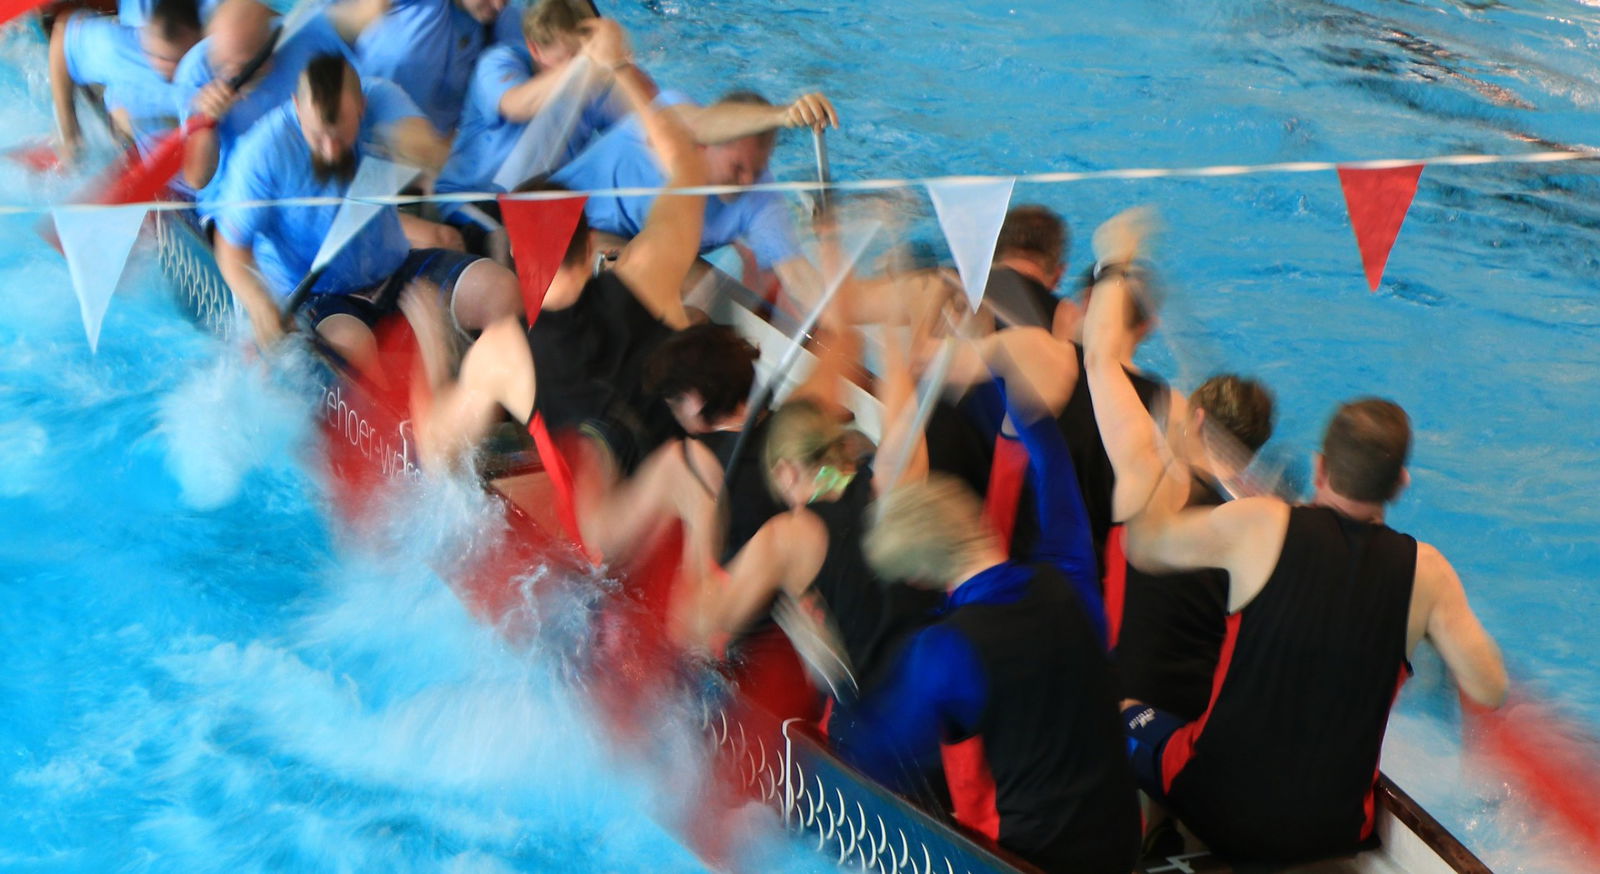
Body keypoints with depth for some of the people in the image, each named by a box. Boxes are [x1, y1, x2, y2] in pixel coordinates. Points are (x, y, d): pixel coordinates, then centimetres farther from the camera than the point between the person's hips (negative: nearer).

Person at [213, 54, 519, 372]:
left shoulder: (380, 97, -9)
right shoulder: (263, 151, -17)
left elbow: (431, 151, -28)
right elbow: (232, 247, -12)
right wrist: (259, 304, -33)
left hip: (393, 267, 4)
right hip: (315, 294, -4)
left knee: (502, 291, -16)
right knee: (352, 346, -38)